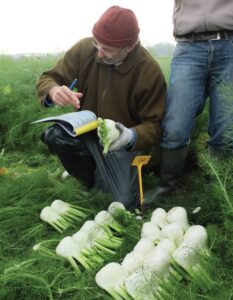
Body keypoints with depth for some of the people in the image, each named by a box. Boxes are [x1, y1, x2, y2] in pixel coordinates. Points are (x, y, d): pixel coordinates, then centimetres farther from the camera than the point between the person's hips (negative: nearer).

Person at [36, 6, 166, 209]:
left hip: (122, 139, -2)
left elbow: (154, 126, -16)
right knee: (53, 136, -29)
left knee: (124, 204, -16)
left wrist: (131, 135, -39)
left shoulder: (150, 71, -22)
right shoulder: (84, 49, -16)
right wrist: (54, 91, -32)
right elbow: (48, 79, -6)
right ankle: (95, 179, 1)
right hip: (87, 129, 3)